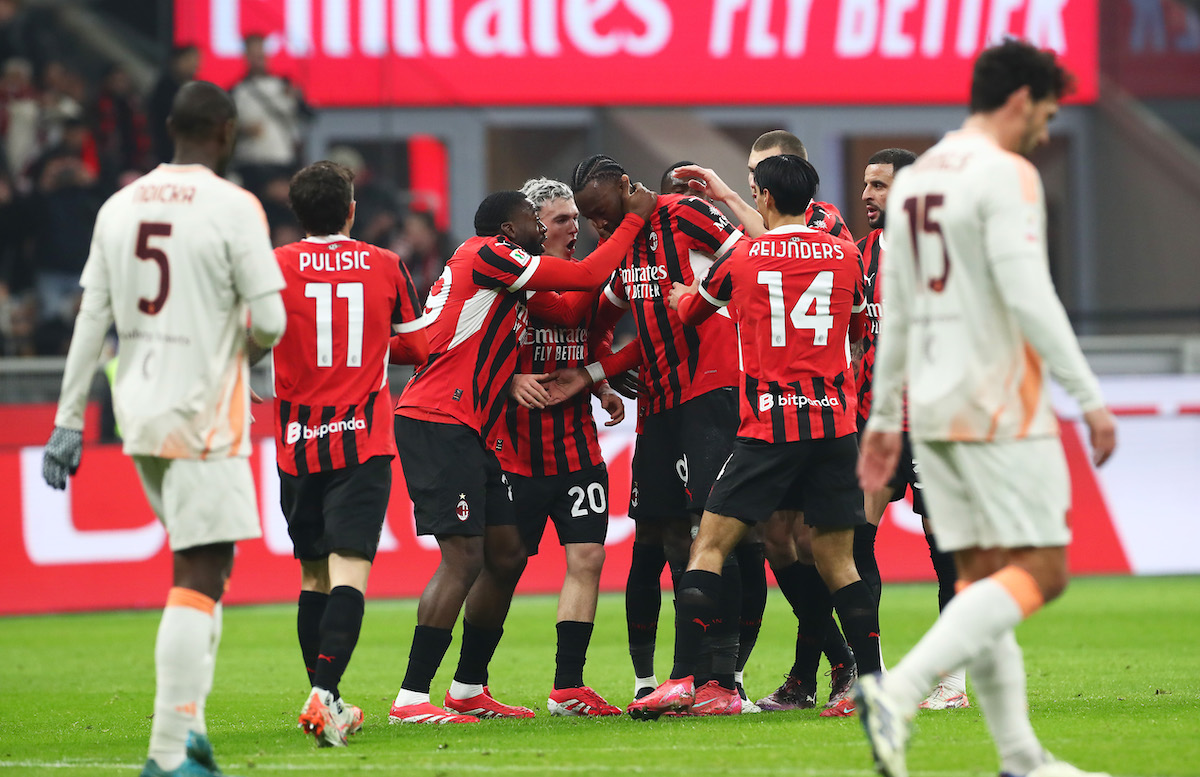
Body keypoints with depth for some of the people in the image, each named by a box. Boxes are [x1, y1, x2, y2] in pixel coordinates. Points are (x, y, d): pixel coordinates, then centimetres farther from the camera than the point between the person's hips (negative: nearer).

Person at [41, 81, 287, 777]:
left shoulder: (120, 207, 7)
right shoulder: (233, 208, -10)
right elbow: (268, 322, -13)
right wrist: (251, 343, 12)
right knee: (200, 579, -6)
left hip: (140, 411, 7)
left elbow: (92, 321, 7)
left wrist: (69, 422, 9)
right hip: (203, 418, -7)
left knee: (205, 564, 20)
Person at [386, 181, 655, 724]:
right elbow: (586, 277, -7)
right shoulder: (487, 254, -7)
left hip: (463, 433, 11)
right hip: (437, 425, -11)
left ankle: (469, 691, 20)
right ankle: (411, 699, -17)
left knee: (506, 555, 13)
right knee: (464, 558, -15)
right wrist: (634, 219, 3)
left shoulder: (503, 280, 23)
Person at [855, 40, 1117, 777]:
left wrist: (884, 419, 24)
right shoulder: (1005, 175, -11)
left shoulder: (914, 179, 15)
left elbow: (895, 310, 19)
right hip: (998, 406, -9)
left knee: (982, 576, 8)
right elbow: (1028, 296, -20)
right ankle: (898, 693, -23)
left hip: (933, 410, 9)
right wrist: (1091, 398, -17)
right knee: (1040, 570, -8)